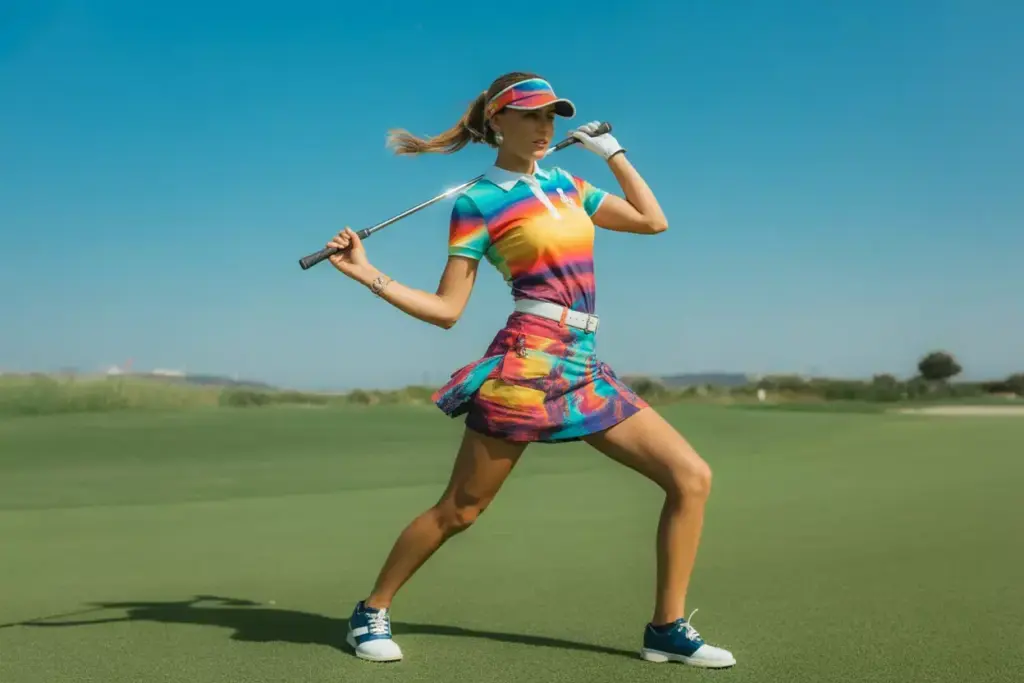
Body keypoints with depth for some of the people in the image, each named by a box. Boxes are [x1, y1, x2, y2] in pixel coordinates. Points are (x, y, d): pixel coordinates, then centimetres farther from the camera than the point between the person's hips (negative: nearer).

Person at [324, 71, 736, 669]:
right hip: (528, 364, -6)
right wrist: (367, 274, -11)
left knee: (692, 476, -2)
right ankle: (371, 612, 23)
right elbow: (447, 309, -2)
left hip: (585, 370, 6)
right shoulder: (477, 203, -1)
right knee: (458, 510, 0)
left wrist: (613, 153, 21)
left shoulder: (564, 183, 17)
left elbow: (653, 221, 23)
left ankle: (668, 629, 8)